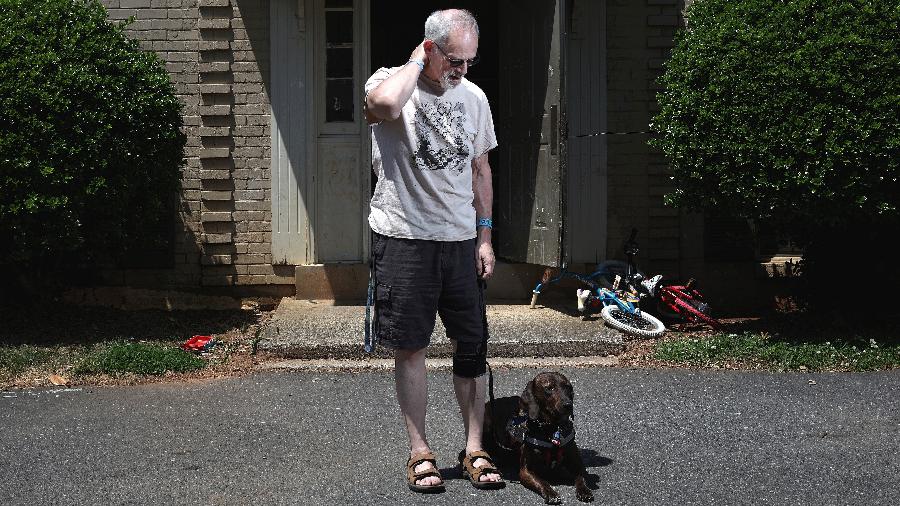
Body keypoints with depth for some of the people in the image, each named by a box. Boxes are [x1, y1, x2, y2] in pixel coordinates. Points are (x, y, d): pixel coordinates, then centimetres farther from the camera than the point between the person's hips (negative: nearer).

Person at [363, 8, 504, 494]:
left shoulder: (474, 97, 9)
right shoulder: (392, 82, -6)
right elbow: (385, 104, -34)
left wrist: (484, 235, 9)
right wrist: (417, 60, -16)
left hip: (461, 240, 4)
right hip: (403, 237, -4)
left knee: (471, 346, 5)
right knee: (409, 346, 2)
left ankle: (473, 449, 16)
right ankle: (419, 451, 13)